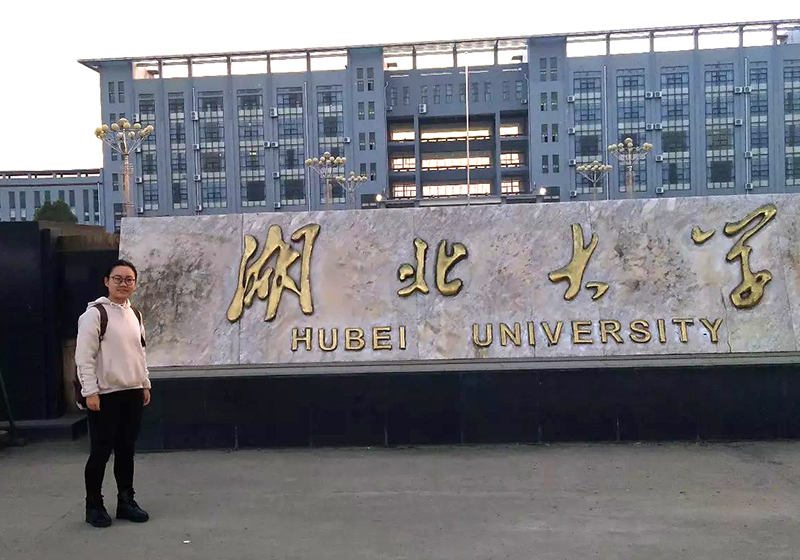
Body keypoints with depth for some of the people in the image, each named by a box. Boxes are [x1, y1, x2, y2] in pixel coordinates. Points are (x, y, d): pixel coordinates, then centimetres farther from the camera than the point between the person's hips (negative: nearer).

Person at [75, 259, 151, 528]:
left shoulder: (135, 314, 12)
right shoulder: (94, 313, -10)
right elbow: (84, 356, -13)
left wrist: (145, 384, 16)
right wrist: (90, 391, -17)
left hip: (132, 392, 6)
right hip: (105, 394, -6)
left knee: (126, 449, 12)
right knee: (101, 451, 0)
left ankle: (126, 501, 22)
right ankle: (94, 505, 15)